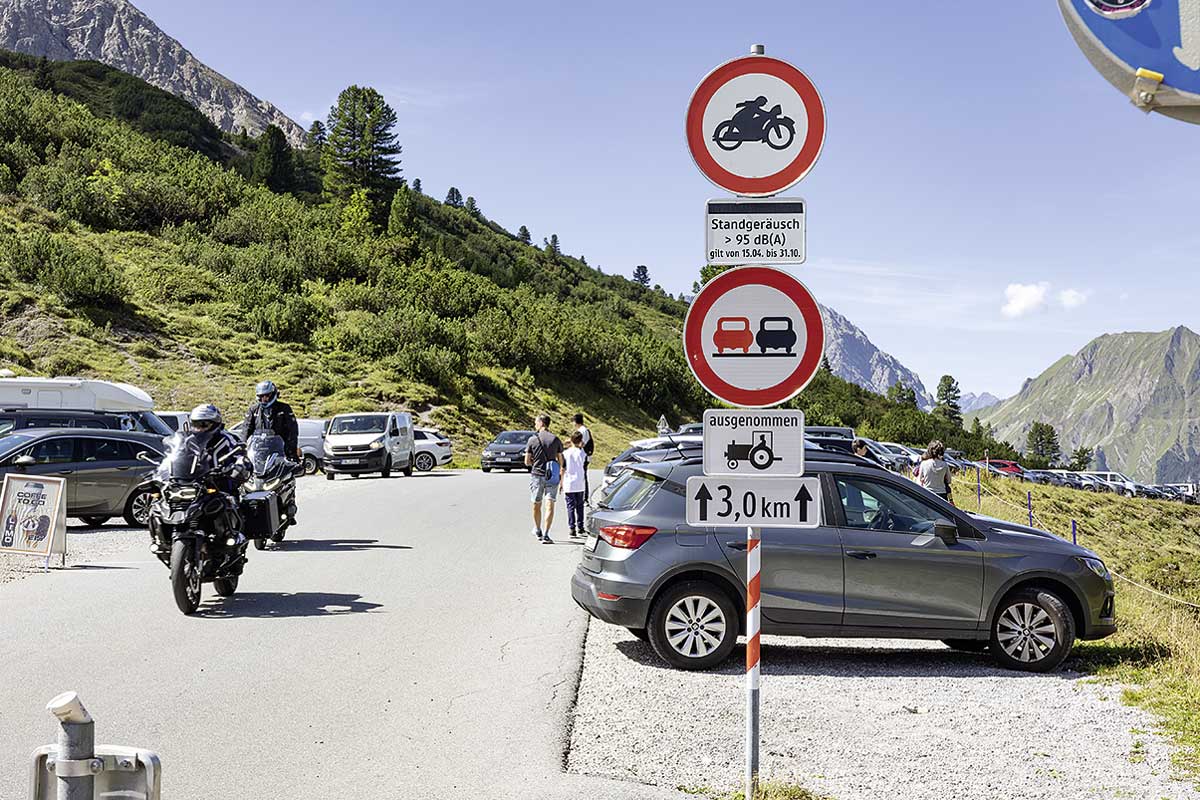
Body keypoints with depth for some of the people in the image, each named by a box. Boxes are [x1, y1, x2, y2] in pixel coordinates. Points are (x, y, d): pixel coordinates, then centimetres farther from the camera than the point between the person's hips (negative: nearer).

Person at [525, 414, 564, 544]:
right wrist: (561, 480, 12)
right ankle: (546, 535, -13)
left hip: (537, 475, 0)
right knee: (550, 505, -3)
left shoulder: (532, 440, -5)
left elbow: (527, 462, -3)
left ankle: (538, 531, 32)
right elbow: (561, 461, 4)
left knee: (536, 506, 16)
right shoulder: (556, 440, 1)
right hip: (552, 477, 1)